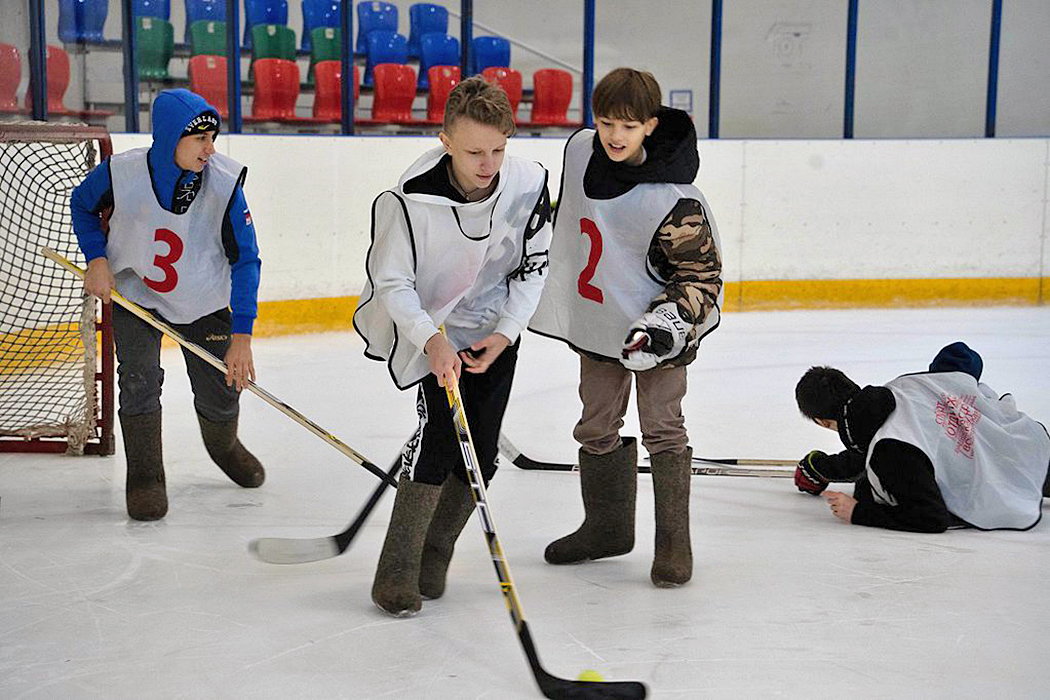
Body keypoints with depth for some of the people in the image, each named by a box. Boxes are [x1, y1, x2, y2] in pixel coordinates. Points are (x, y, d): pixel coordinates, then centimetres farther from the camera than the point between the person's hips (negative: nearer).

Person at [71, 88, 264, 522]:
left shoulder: (225, 182, -24)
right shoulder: (121, 174, -23)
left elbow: (245, 259, -19)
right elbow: (82, 205, 0)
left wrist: (241, 334, -25)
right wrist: (96, 258, -15)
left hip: (203, 302, 1)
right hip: (132, 291, 0)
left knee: (220, 392, 3)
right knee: (139, 377, -15)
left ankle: (224, 446, 38)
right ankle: (145, 477, 4)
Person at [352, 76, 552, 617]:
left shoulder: (529, 184, -16)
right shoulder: (411, 198, -26)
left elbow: (532, 266, -2)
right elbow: (392, 283, -18)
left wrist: (505, 332, -12)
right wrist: (432, 341, -32)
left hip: (495, 333, 4)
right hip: (426, 328, -3)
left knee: (479, 451, 0)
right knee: (441, 429, -19)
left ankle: (433, 559, 22)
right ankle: (397, 573, -8)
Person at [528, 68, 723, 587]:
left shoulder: (672, 199, -26)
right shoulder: (580, 149, -7)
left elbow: (702, 273, -18)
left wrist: (668, 321, -31)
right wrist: (552, 278, 21)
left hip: (655, 330, -6)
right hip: (596, 322, 6)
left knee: (662, 429, -2)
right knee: (596, 427, 14)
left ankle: (673, 544, 9)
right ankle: (607, 528, 31)